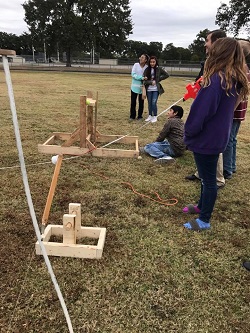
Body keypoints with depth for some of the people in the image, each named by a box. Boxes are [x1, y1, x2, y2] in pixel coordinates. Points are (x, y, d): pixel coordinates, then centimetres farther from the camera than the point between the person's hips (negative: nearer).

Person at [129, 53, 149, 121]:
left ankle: (140, 116, 19)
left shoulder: (147, 67, -3)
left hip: (142, 87, 0)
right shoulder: (136, 65, -3)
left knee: (141, 102, 7)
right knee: (133, 102, 3)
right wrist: (141, 78, -20)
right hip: (134, 86, 0)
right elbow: (133, 74, -10)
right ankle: (132, 116, 15)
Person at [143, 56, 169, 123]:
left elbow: (167, 75, 3)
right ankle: (150, 116, 25)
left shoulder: (159, 69, -3)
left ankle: (155, 116, 8)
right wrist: (151, 82, -18)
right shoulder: (147, 70, 0)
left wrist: (158, 79, -2)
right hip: (149, 89, 2)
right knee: (149, 103, 10)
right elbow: (145, 80, -4)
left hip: (156, 89, -2)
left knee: (154, 102, -8)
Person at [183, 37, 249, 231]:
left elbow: (200, 112, -21)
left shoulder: (216, 80, -23)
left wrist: (188, 133, -7)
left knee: (208, 179, 2)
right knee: (208, 175, 22)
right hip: (218, 137, 9)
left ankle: (204, 221, 16)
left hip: (206, 138, -9)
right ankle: (202, 206, 41)